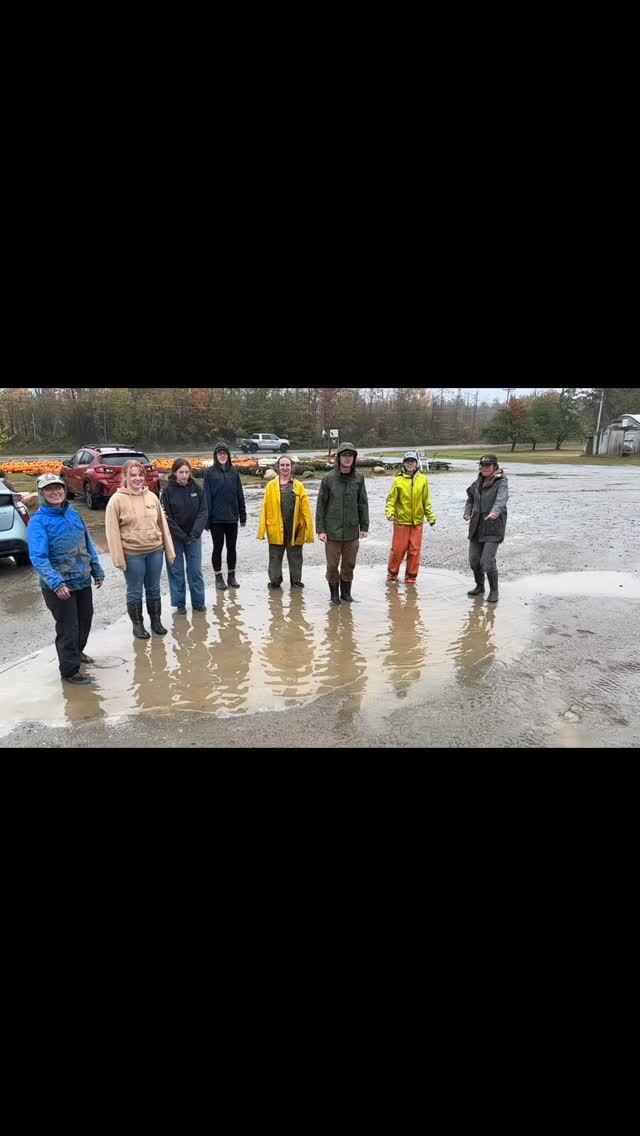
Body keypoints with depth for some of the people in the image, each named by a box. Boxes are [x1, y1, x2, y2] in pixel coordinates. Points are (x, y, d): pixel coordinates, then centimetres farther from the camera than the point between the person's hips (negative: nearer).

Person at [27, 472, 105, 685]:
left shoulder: (73, 514, 5)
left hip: (83, 581, 7)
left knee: (85, 621, 21)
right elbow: (38, 558, -22)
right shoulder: (38, 521, -14)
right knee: (68, 628, 1)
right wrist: (56, 583, -33)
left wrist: (97, 571, 14)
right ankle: (70, 671, 17)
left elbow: (88, 544, 14)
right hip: (59, 586, -6)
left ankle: (76, 652, 45)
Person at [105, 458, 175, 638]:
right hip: (132, 554, -4)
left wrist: (169, 550, 8)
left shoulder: (152, 496, 3)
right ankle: (137, 625, 26)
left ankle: (156, 621, 31)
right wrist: (119, 558, -12)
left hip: (155, 551, 4)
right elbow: (112, 531, -8)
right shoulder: (117, 500, -9)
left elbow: (162, 524, 8)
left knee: (154, 589, 16)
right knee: (135, 591, 9)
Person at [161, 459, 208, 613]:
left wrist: (195, 533, -16)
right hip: (175, 538, -2)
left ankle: (198, 602, 19)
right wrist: (183, 536, -15)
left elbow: (203, 512, -4)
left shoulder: (196, 488, -3)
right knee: (176, 571, 6)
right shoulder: (168, 490, -10)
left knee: (195, 570, 7)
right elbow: (167, 517, -11)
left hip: (194, 536, 2)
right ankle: (179, 603, 17)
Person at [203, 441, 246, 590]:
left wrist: (242, 515, 5)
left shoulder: (234, 472, 6)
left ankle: (232, 576, 21)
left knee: (232, 547, 10)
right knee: (218, 547, 6)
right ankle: (218, 577, 16)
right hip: (216, 518, -3)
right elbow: (207, 496, -5)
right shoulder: (210, 473, -3)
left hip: (232, 517, 3)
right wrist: (207, 518, -9)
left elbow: (239, 495, 7)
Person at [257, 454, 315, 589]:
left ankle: (296, 581, 28)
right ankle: (275, 581, 26)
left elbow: (305, 509, -1)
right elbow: (265, 508, -1)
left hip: (295, 528, 0)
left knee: (295, 557, 12)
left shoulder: (299, 486, 2)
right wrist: (262, 530, -6)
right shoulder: (271, 486, 1)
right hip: (276, 528, 0)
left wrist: (309, 529, -9)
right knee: (275, 557, 10)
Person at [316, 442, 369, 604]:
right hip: (332, 530, -2)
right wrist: (320, 529, -7)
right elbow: (321, 505, -3)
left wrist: (364, 527, 4)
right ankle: (334, 593, 22)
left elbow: (363, 504, 7)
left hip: (352, 530, 2)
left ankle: (346, 591, 27)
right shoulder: (328, 478, -4)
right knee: (332, 564, 5)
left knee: (349, 564, 11)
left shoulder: (359, 478, 3)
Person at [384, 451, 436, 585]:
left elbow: (426, 501, 10)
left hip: (417, 521, 2)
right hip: (401, 520, -2)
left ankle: (411, 577, 18)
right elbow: (391, 499, -3)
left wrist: (430, 516, 8)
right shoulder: (398, 480, -3)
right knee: (398, 549, 2)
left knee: (414, 550, 6)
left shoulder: (422, 479, 5)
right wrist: (390, 512, -19)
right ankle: (392, 574, 19)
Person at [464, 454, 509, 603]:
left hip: (493, 528, -6)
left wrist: (495, 512, -48)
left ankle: (494, 591, 7)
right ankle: (480, 586, 32)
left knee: (487, 561, -12)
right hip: (477, 527, 6)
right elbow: (470, 499, 22)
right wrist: (467, 512, 2)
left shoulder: (501, 483, -9)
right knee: (474, 560, 10)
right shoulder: (477, 482, 10)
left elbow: (502, 499, -29)